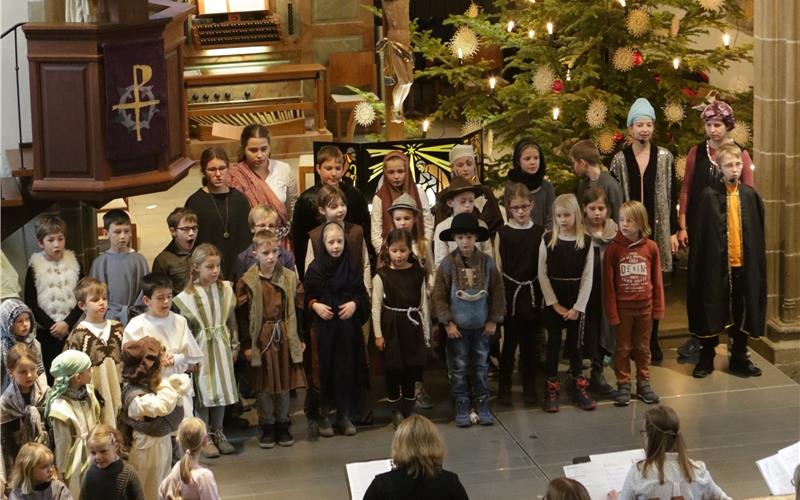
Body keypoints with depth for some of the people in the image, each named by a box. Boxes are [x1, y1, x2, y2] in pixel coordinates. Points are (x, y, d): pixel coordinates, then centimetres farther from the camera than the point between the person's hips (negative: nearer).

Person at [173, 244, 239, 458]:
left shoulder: (226, 289, -1)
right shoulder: (188, 296, -12)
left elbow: (232, 320, 7)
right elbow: (185, 329, -9)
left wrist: (235, 345, 9)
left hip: (221, 347, 4)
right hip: (201, 348, -4)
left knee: (221, 388, 10)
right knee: (203, 390, 3)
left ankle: (218, 433, 24)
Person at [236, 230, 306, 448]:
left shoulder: (290, 278, 1)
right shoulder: (247, 282, -7)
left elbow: (297, 309, 7)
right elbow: (242, 315, -5)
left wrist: (301, 338, 5)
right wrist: (246, 345, -7)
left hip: (285, 335, 2)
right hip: (261, 337, -2)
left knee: (285, 382, 9)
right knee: (263, 385, 6)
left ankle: (282, 424, 22)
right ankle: (268, 426, 18)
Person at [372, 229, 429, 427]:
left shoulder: (417, 273, 2)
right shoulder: (382, 275, -5)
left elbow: (423, 304, 7)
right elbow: (376, 306, -4)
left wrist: (426, 333, 7)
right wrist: (378, 334, -6)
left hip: (412, 327, 2)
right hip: (391, 328, -2)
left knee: (411, 370, 7)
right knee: (393, 370, 4)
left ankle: (409, 412, 19)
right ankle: (396, 411, 18)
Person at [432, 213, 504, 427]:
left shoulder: (487, 262, -4)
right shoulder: (448, 263, -9)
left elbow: (497, 292, 3)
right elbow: (439, 295, -6)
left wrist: (494, 320, 1)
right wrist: (447, 322, -9)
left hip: (481, 325, 2)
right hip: (457, 326, -2)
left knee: (481, 365, 11)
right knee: (458, 367, 6)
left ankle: (482, 405, 22)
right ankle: (461, 407, 15)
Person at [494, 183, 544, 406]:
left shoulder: (540, 233, 3)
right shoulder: (503, 233, -2)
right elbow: (498, 267, -1)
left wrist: (544, 295, 0)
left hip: (533, 292, 2)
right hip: (511, 292, -2)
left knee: (530, 342, 8)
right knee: (510, 341, 2)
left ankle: (529, 387, 18)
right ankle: (504, 387, 12)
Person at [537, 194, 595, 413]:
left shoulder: (586, 242, -3)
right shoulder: (548, 240, -4)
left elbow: (588, 276, -3)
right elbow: (542, 274, -4)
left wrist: (578, 307, -8)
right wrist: (555, 304, -8)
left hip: (576, 302, 1)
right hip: (552, 301, 0)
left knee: (576, 344, 7)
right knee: (553, 343, 4)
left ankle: (579, 388, 17)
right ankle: (551, 390, 9)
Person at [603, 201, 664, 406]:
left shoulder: (650, 247, -5)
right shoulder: (613, 248, -10)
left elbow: (657, 280, 2)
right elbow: (608, 283, -8)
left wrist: (658, 307, 1)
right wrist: (611, 311, -11)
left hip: (645, 306, 2)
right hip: (622, 307, -2)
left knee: (643, 347, 14)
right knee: (623, 348, 9)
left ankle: (643, 383, 24)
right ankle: (623, 385, 18)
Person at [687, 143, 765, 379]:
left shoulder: (750, 195, 2)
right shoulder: (709, 195, -6)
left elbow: (758, 233, 6)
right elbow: (700, 234, -5)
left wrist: (758, 262, 3)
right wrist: (698, 267, -7)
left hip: (744, 264, 3)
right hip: (716, 264, -3)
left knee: (741, 313, 11)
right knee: (711, 312, 7)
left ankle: (739, 358, 24)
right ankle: (706, 359, 20)